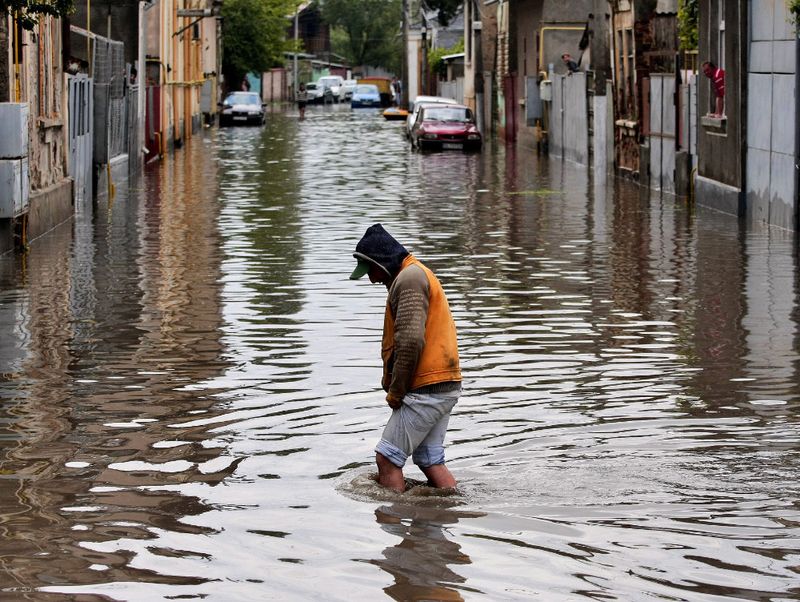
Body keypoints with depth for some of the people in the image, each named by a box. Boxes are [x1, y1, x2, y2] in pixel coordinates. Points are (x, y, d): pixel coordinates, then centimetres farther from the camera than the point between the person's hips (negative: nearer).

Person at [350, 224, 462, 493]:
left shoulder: (409, 278, -12)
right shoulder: (420, 275, 22)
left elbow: (411, 339, -23)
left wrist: (396, 390, -14)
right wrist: (394, 384, 14)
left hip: (426, 389, -10)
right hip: (446, 387, 10)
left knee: (386, 458, -6)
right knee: (431, 461, 11)